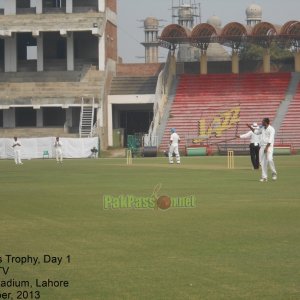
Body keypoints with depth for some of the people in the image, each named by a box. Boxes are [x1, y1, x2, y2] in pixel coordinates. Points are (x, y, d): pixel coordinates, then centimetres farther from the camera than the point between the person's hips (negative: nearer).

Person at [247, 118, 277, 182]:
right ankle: (264, 177, 4)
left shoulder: (271, 129, -10)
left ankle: (274, 173, -6)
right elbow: (256, 132, 31)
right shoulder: (262, 128, 13)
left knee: (269, 159, -24)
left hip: (269, 146, -7)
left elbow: (270, 140, -18)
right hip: (262, 146, 7)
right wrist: (250, 127, 23)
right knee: (263, 162, 2)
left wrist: (266, 147, -25)